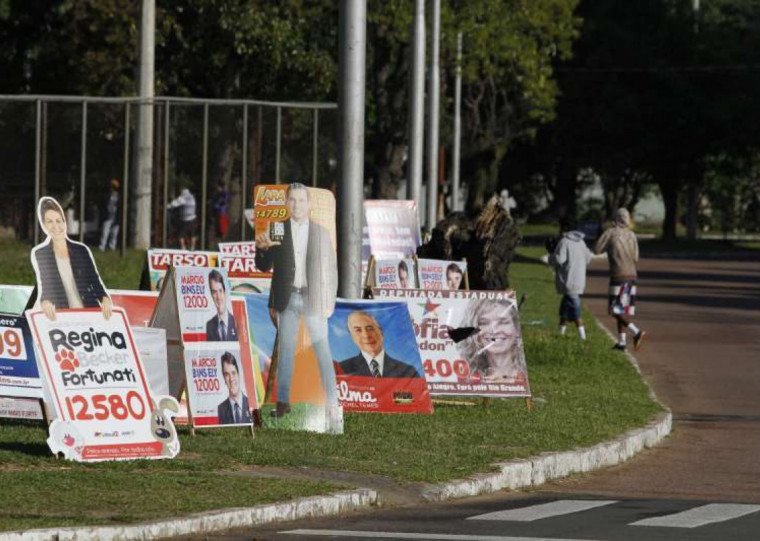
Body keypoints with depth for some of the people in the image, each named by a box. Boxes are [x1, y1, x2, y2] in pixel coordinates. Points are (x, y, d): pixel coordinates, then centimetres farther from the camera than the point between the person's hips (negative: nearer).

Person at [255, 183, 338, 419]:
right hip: (288, 298, 1)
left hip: (313, 298, -1)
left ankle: (332, 402, 1)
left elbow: (331, 269, 5)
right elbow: (264, 266, 6)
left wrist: (329, 303, 0)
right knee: (285, 349, 3)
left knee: (322, 350, -1)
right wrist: (262, 247, -15)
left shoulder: (321, 233, 4)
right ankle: (283, 402, 6)